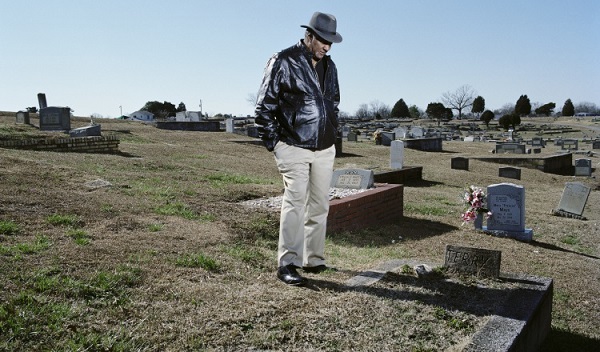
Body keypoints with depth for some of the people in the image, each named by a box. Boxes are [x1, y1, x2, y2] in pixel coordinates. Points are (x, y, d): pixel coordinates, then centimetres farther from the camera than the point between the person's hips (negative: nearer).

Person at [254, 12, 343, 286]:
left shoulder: (329, 66, 13)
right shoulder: (284, 62, -7)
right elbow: (264, 106, -6)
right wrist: (274, 143, -8)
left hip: (325, 149, 7)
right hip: (294, 148, -6)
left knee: (319, 205, 9)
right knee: (295, 202, -12)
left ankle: (313, 259, 20)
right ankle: (287, 264, -7)